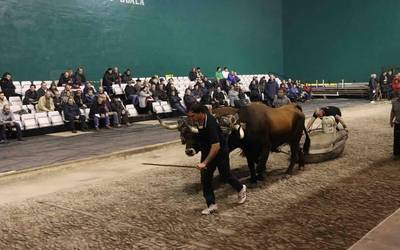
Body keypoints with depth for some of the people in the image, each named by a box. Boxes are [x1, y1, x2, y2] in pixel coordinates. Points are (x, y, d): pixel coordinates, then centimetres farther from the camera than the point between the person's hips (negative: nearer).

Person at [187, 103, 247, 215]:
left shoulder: (210, 123, -36)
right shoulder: (199, 118, -11)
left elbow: (216, 146, -39)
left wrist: (205, 162, -41)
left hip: (220, 150, -7)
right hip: (206, 150, 7)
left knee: (225, 174, 11)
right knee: (205, 177, 0)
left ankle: (241, 189, 40)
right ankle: (211, 205, 8)